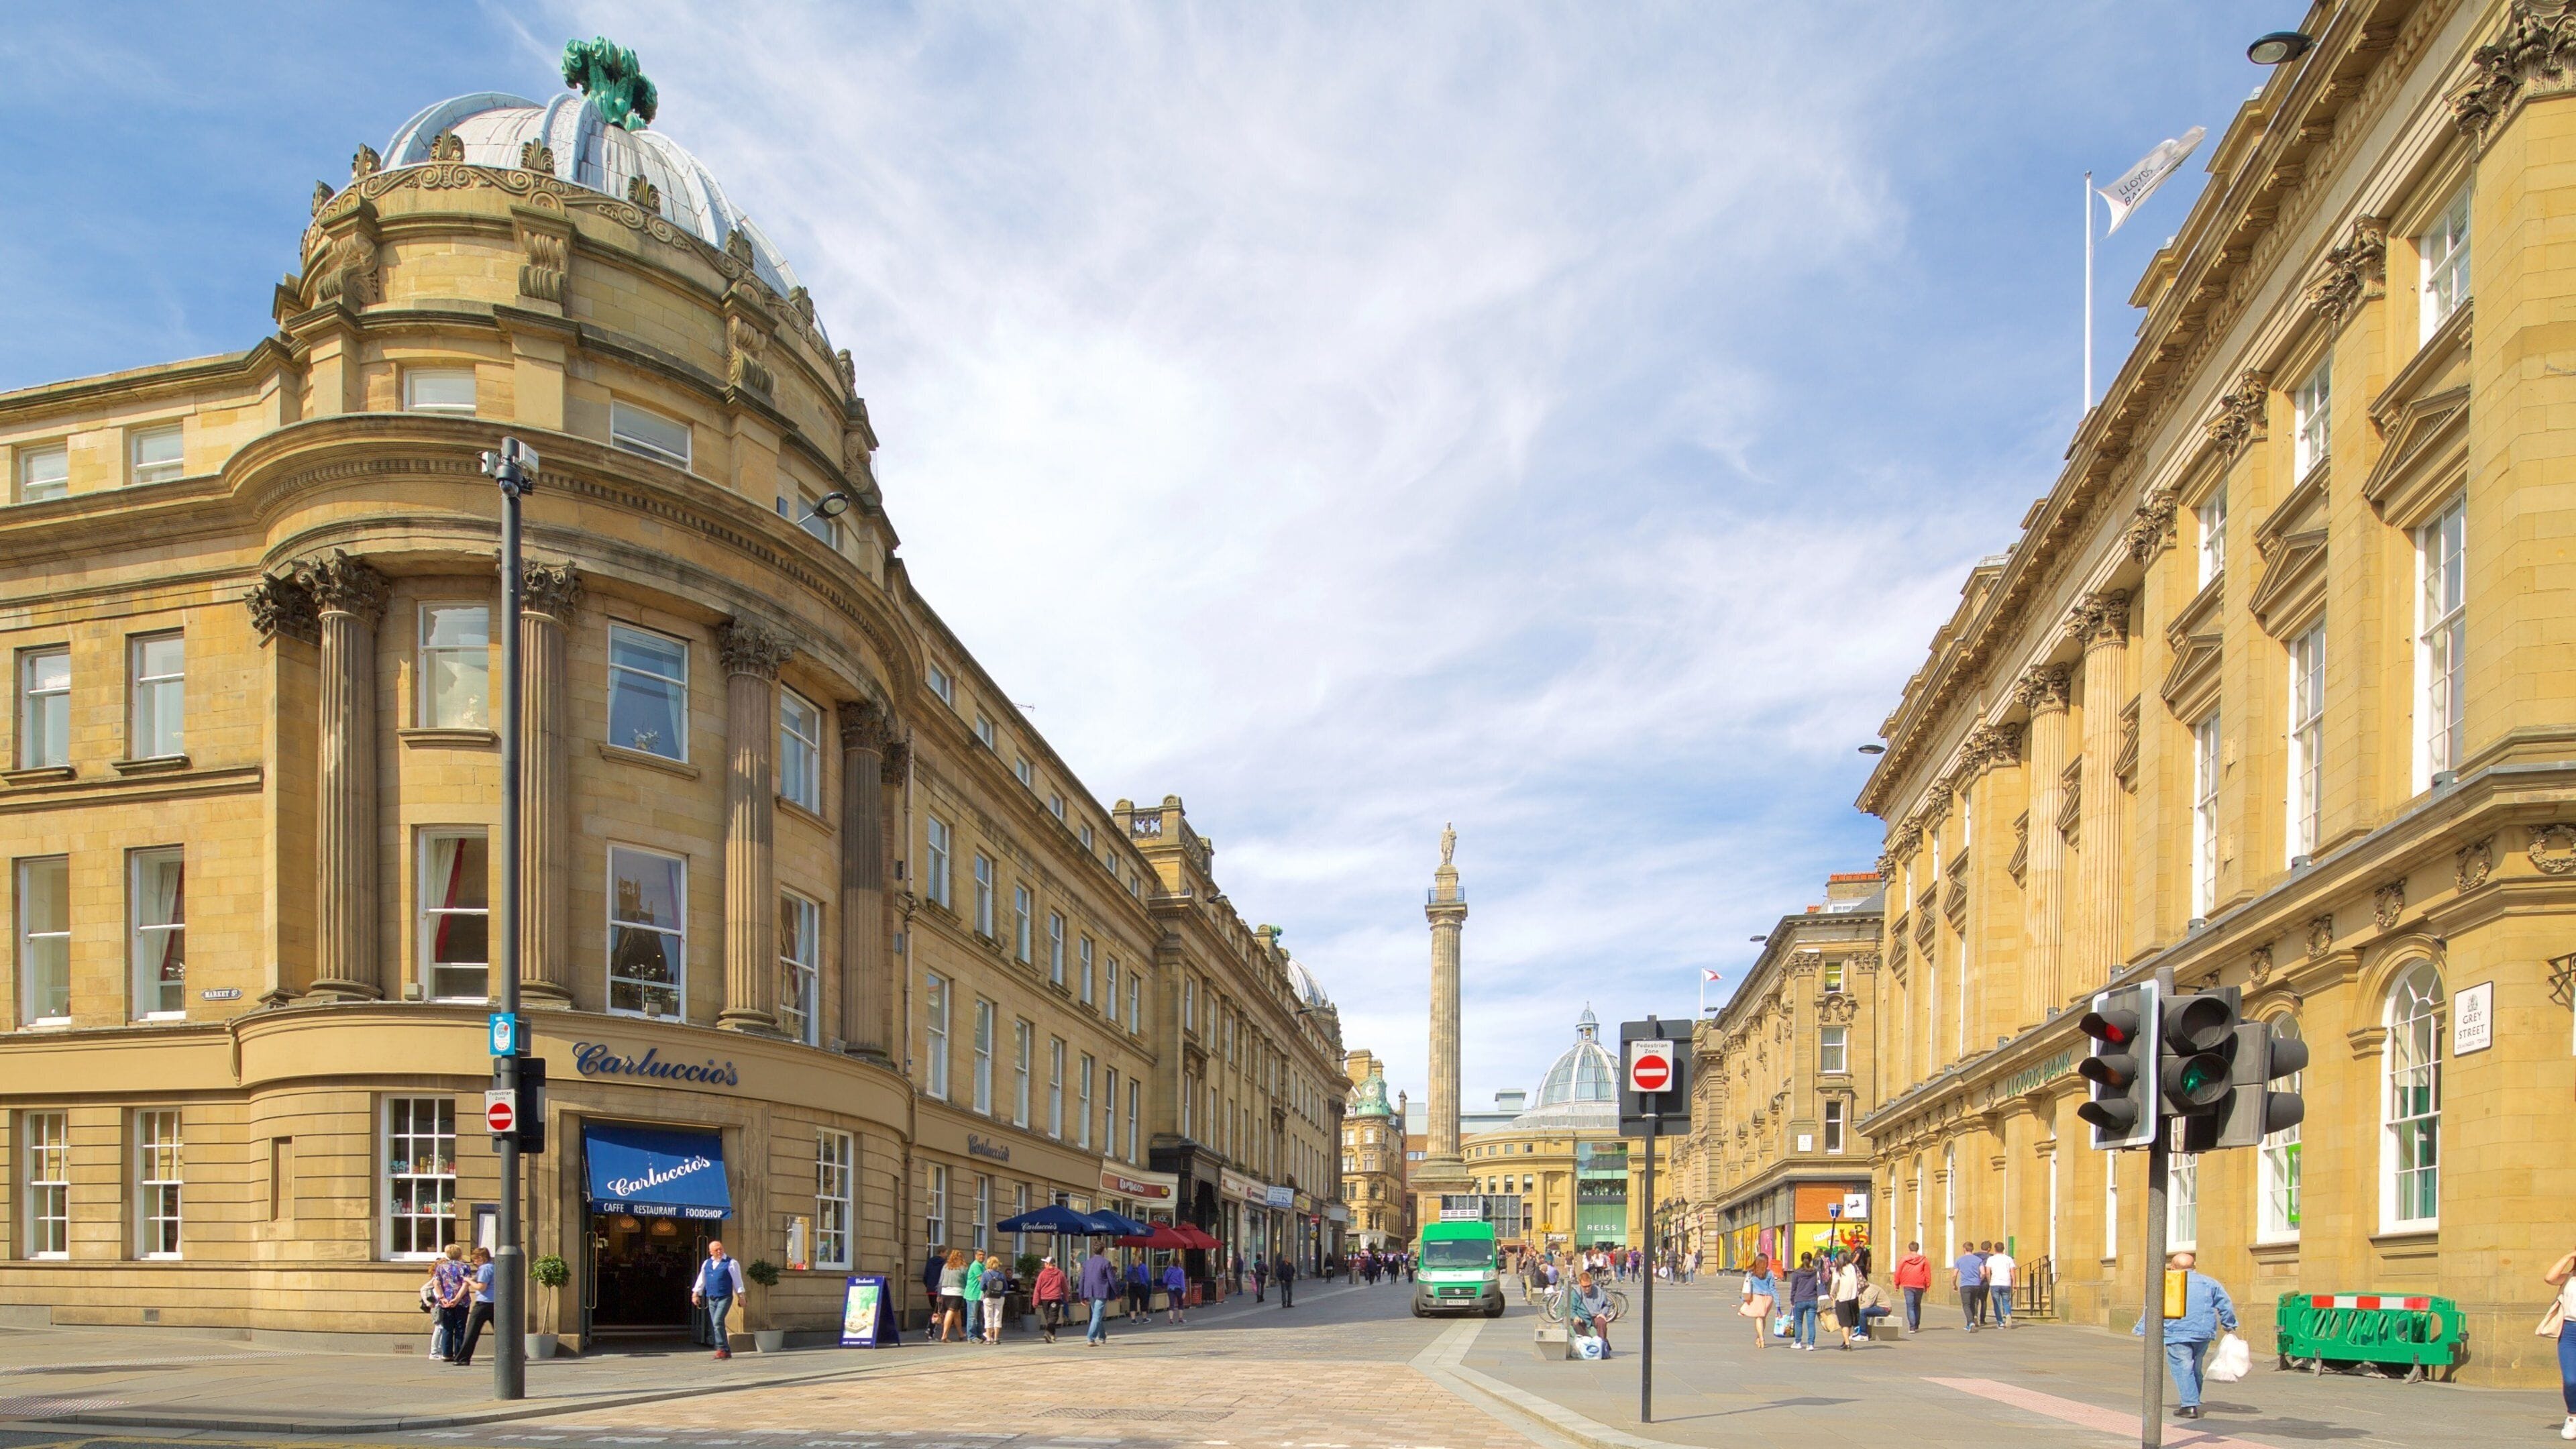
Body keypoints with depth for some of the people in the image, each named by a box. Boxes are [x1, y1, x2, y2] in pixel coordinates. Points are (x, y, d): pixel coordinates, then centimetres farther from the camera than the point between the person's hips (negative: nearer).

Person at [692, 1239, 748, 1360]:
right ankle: (726, 1351, 10)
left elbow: (737, 1281, -1)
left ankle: (722, 1349, -15)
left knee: (717, 1323, -20)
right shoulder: (706, 1264, 15)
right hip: (711, 1299, 6)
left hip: (725, 1298, -6)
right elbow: (701, 1280, 21)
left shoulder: (731, 1263, -1)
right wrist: (695, 1294, 14)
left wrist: (741, 1295, -5)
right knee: (713, 1326, 5)